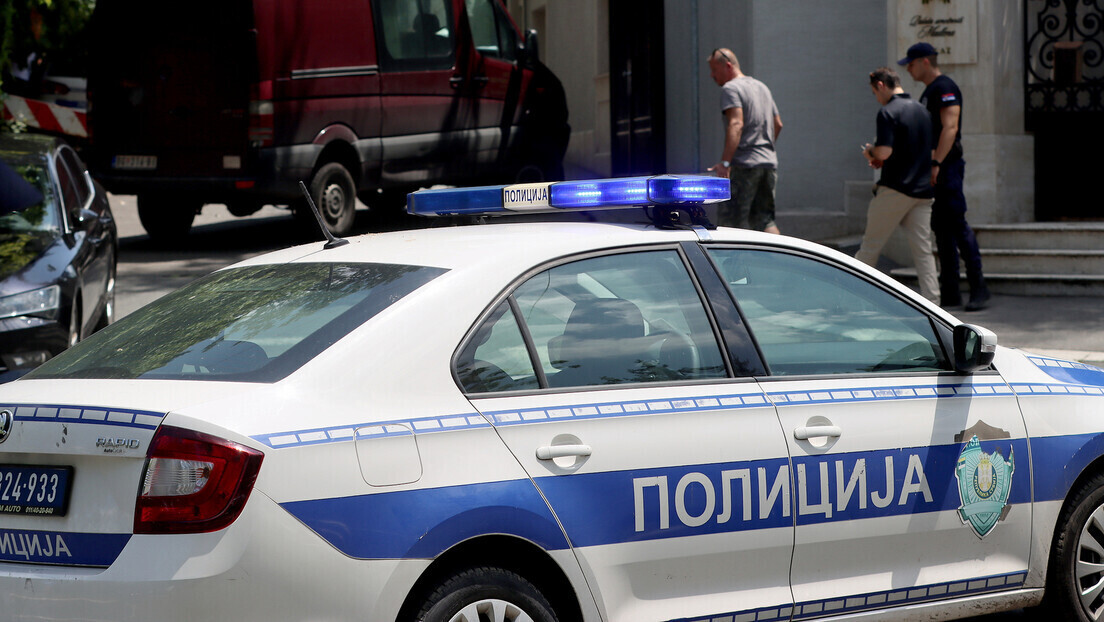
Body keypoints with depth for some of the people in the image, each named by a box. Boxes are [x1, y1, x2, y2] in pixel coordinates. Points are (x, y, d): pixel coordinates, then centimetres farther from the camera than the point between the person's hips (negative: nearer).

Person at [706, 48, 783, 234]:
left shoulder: (731, 88, -8)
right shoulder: (762, 87, 20)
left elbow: (736, 124, -22)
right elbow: (777, 124, 26)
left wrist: (725, 162, -29)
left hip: (743, 164, -8)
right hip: (769, 164, 8)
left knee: (731, 222, -5)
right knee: (764, 220, 10)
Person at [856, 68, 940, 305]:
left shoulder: (888, 112, -11)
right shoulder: (921, 111, 14)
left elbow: (884, 151, -21)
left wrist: (870, 152, 3)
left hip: (894, 189, -7)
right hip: (922, 190, 7)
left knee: (870, 246, 6)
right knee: (923, 250, 3)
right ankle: (932, 301, -4)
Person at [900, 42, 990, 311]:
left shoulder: (945, 88, -11)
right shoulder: (929, 91, 20)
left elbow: (950, 128, -21)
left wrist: (935, 163, -27)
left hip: (947, 166, -10)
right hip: (934, 170, 10)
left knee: (957, 225, -12)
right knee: (941, 228, 9)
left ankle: (979, 289, -12)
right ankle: (950, 291, 11)